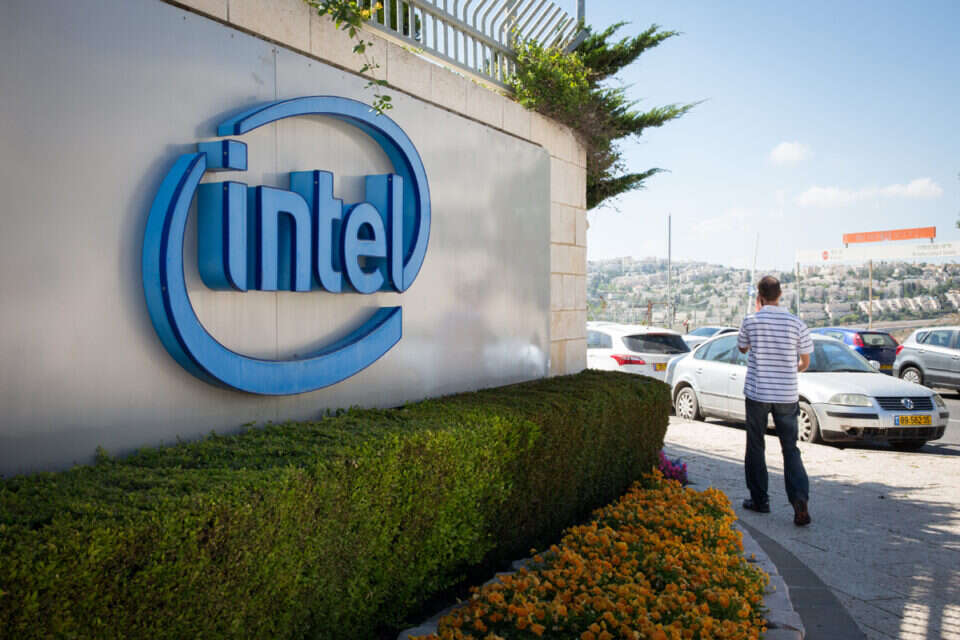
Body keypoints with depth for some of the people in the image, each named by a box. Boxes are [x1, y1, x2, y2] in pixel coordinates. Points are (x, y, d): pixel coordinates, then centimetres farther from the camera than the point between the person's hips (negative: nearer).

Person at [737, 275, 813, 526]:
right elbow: (805, 362, 5)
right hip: (787, 396, 1)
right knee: (790, 449, 7)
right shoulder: (796, 323, -3)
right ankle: (800, 501, -8)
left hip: (757, 394, -1)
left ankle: (759, 499, 19)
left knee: (755, 448, 12)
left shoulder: (750, 321, -7)